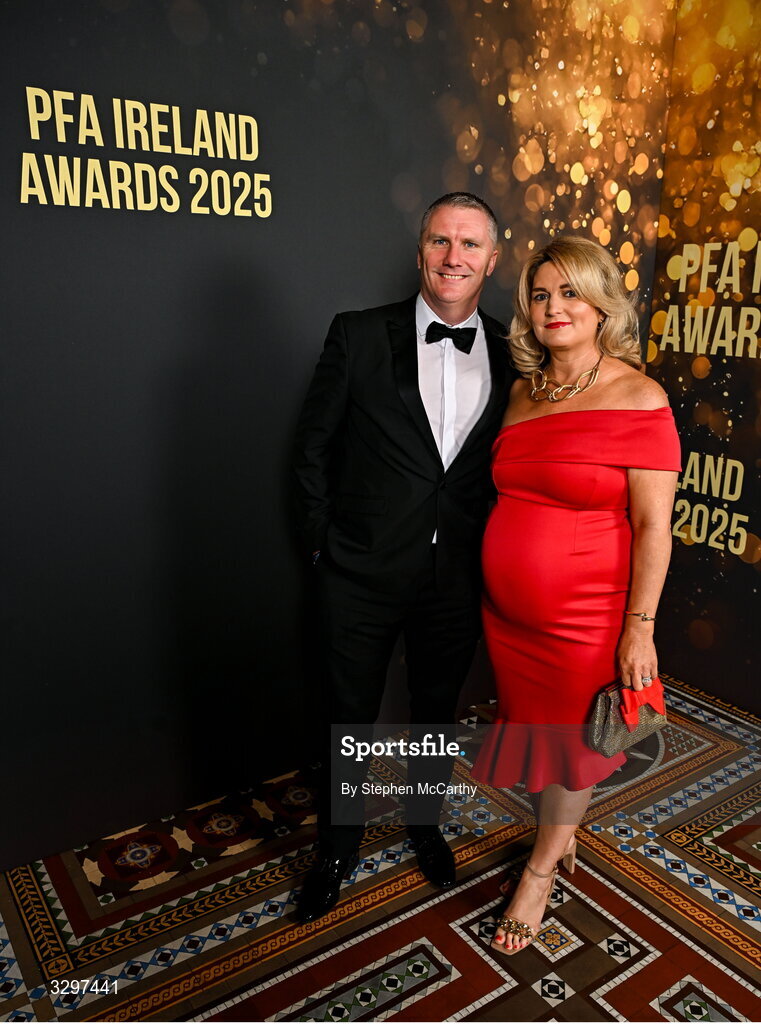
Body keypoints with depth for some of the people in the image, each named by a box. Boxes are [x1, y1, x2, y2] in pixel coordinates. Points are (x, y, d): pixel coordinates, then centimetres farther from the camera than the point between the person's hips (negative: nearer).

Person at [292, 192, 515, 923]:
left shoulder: (510, 355, 0)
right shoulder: (359, 336, -8)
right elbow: (313, 448, -2)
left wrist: (492, 554, 2)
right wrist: (324, 541, -2)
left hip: (457, 580, 3)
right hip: (363, 575, -2)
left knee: (437, 712, 22)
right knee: (350, 719, 15)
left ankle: (426, 823, 50)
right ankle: (337, 849, 41)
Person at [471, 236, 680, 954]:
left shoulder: (638, 398, -13)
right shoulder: (523, 391, 5)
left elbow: (652, 525, -14)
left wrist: (639, 629, -15)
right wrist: (494, 580, 9)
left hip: (585, 615, -5)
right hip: (507, 611, 5)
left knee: (569, 738, 14)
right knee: (530, 726, 19)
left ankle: (540, 870, 37)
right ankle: (561, 839, 45)